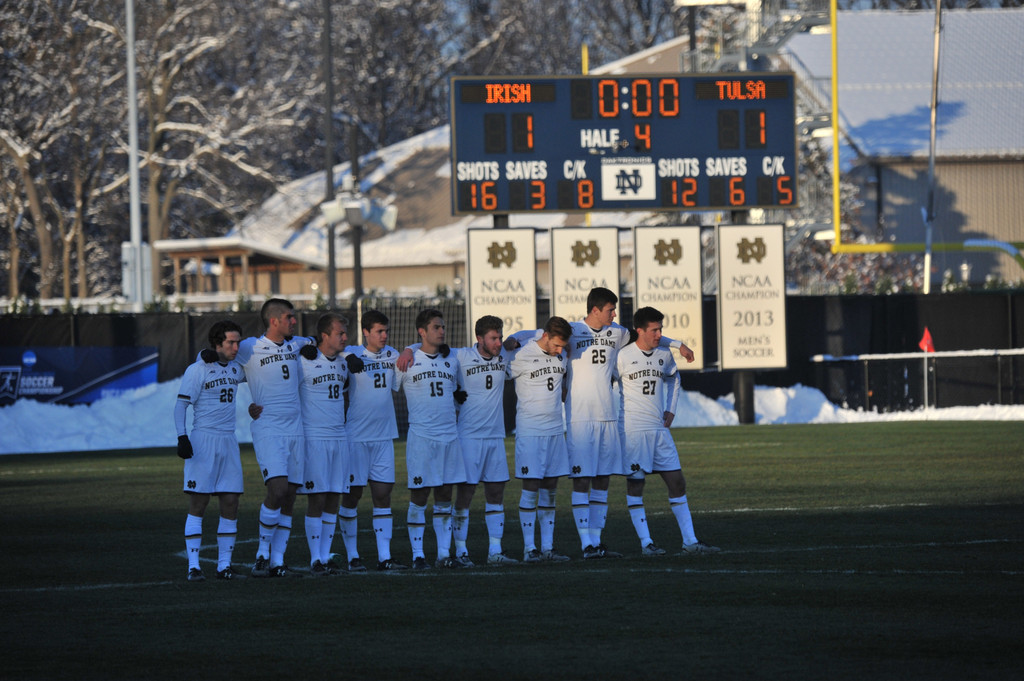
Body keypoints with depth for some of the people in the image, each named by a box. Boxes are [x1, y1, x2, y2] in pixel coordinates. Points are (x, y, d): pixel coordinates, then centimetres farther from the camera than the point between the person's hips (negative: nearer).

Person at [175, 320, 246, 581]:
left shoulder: (236, 369, 12)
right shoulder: (197, 370, -6)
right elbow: (180, 405, -7)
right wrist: (182, 437, -18)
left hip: (228, 442, 6)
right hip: (202, 440, -6)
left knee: (230, 503, 3)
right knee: (198, 503, -6)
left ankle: (224, 565, 9)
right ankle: (193, 566, -5)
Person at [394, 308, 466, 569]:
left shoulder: (452, 362, 12)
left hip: (449, 437, 5)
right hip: (421, 437, -5)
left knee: (444, 496, 7)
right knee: (419, 496, -4)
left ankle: (444, 554, 11)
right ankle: (418, 555, 0)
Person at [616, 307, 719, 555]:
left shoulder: (665, 355, 8)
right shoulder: (623, 357, -8)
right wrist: (617, 417, -2)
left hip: (659, 428, 5)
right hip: (632, 430, -5)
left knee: (677, 482, 2)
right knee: (634, 483, -3)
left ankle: (690, 541, 6)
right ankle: (646, 543, 2)